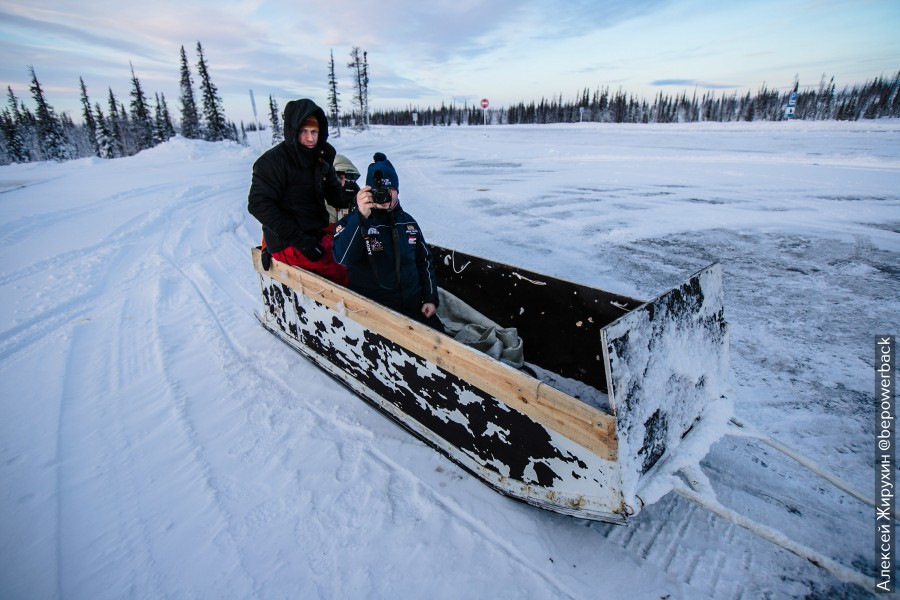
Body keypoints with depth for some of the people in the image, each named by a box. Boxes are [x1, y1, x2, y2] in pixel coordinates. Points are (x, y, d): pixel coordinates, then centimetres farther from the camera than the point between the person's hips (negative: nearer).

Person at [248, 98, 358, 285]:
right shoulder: (273, 161, -9)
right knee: (346, 274, -21)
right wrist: (297, 238, -20)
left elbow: (332, 195, 12)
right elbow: (258, 204, -13)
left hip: (319, 233, 8)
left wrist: (345, 194, -14)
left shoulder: (321, 158, 11)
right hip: (288, 244, -8)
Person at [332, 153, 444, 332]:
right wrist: (361, 217, -35)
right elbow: (342, 259, -25)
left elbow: (425, 261, 18)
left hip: (414, 305, 5)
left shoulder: (407, 221, 11)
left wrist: (431, 298, 9)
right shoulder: (350, 222, -5)